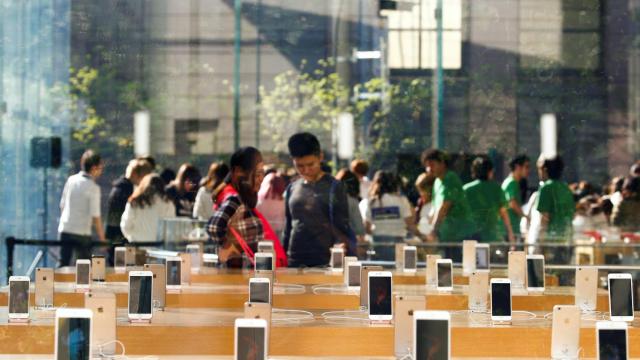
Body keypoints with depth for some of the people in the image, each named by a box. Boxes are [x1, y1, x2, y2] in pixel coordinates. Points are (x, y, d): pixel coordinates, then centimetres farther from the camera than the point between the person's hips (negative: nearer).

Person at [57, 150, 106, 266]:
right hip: (82, 233, -5)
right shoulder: (93, 188, -12)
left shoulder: (71, 180, 4)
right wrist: (102, 239, -6)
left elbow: (62, 205, 11)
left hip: (64, 230, 5)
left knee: (63, 265, 10)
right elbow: (95, 217, -13)